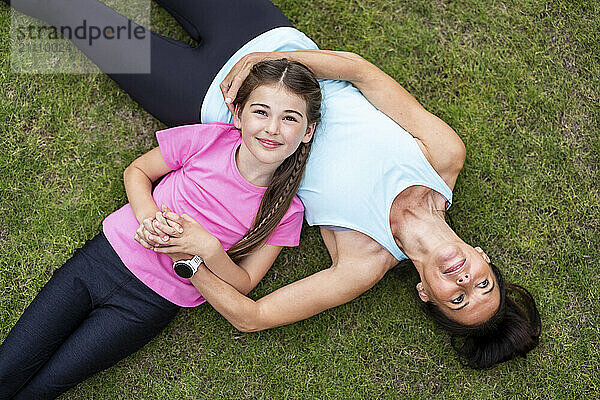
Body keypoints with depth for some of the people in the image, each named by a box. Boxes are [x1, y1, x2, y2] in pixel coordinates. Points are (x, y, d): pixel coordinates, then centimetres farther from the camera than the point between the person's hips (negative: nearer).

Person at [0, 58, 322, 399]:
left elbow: (243, 285, -4)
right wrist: (148, 217, -16)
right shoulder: (208, 139, -11)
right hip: (104, 256, 1)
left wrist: (209, 248, -23)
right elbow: (137, 171, 4)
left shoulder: (285, 211, -10)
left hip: (150, 306, -1)